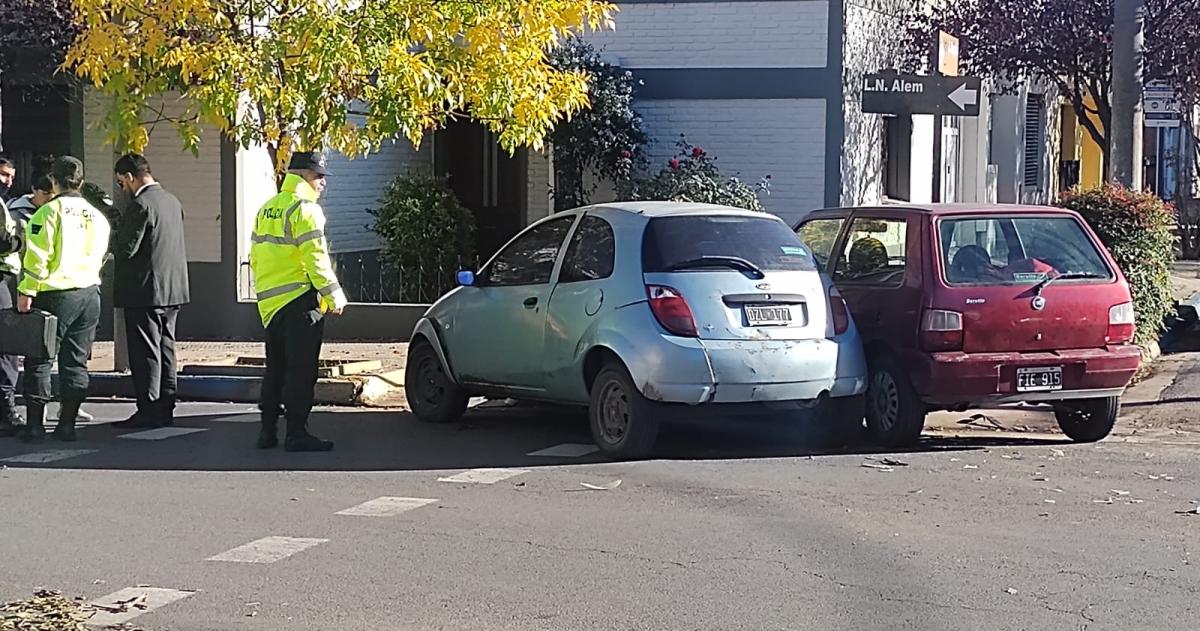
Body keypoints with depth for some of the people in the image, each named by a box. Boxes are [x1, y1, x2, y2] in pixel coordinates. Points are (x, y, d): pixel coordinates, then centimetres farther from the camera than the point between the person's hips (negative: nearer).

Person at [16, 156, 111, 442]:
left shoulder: (49, 211, -10)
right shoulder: (97, 216, 9)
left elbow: (37, 256, -14)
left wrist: (27, 291, -10)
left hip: (54, 294, -5)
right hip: (89, 294, 5)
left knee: (39, 360, 3)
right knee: (75, 362, 9)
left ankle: (35, 424, 3)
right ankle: (67, 424, 11)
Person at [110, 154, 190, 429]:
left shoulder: (140, 205, -17)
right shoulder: (172, 201, 11)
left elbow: (126, 249, -20)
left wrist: (111, 242, 1)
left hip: (146, 291, -9)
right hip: (172, 289, 9)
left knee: (146, 353, -3)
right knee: (165, 349, 13)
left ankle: (149, 411, -1)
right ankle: (165, 408, 17)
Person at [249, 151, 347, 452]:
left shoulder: (266, 210, 16)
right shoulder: (305, 209, -11)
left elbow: (255, 257, 18)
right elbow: (315, 258, -17)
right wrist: (334, 295, -11)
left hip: (270, 302, 8)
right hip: (299, 301, -8)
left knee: (275, 368, 15)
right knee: (301, 370, -5)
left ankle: (268, 430, 17)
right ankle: (296, 434, -4)